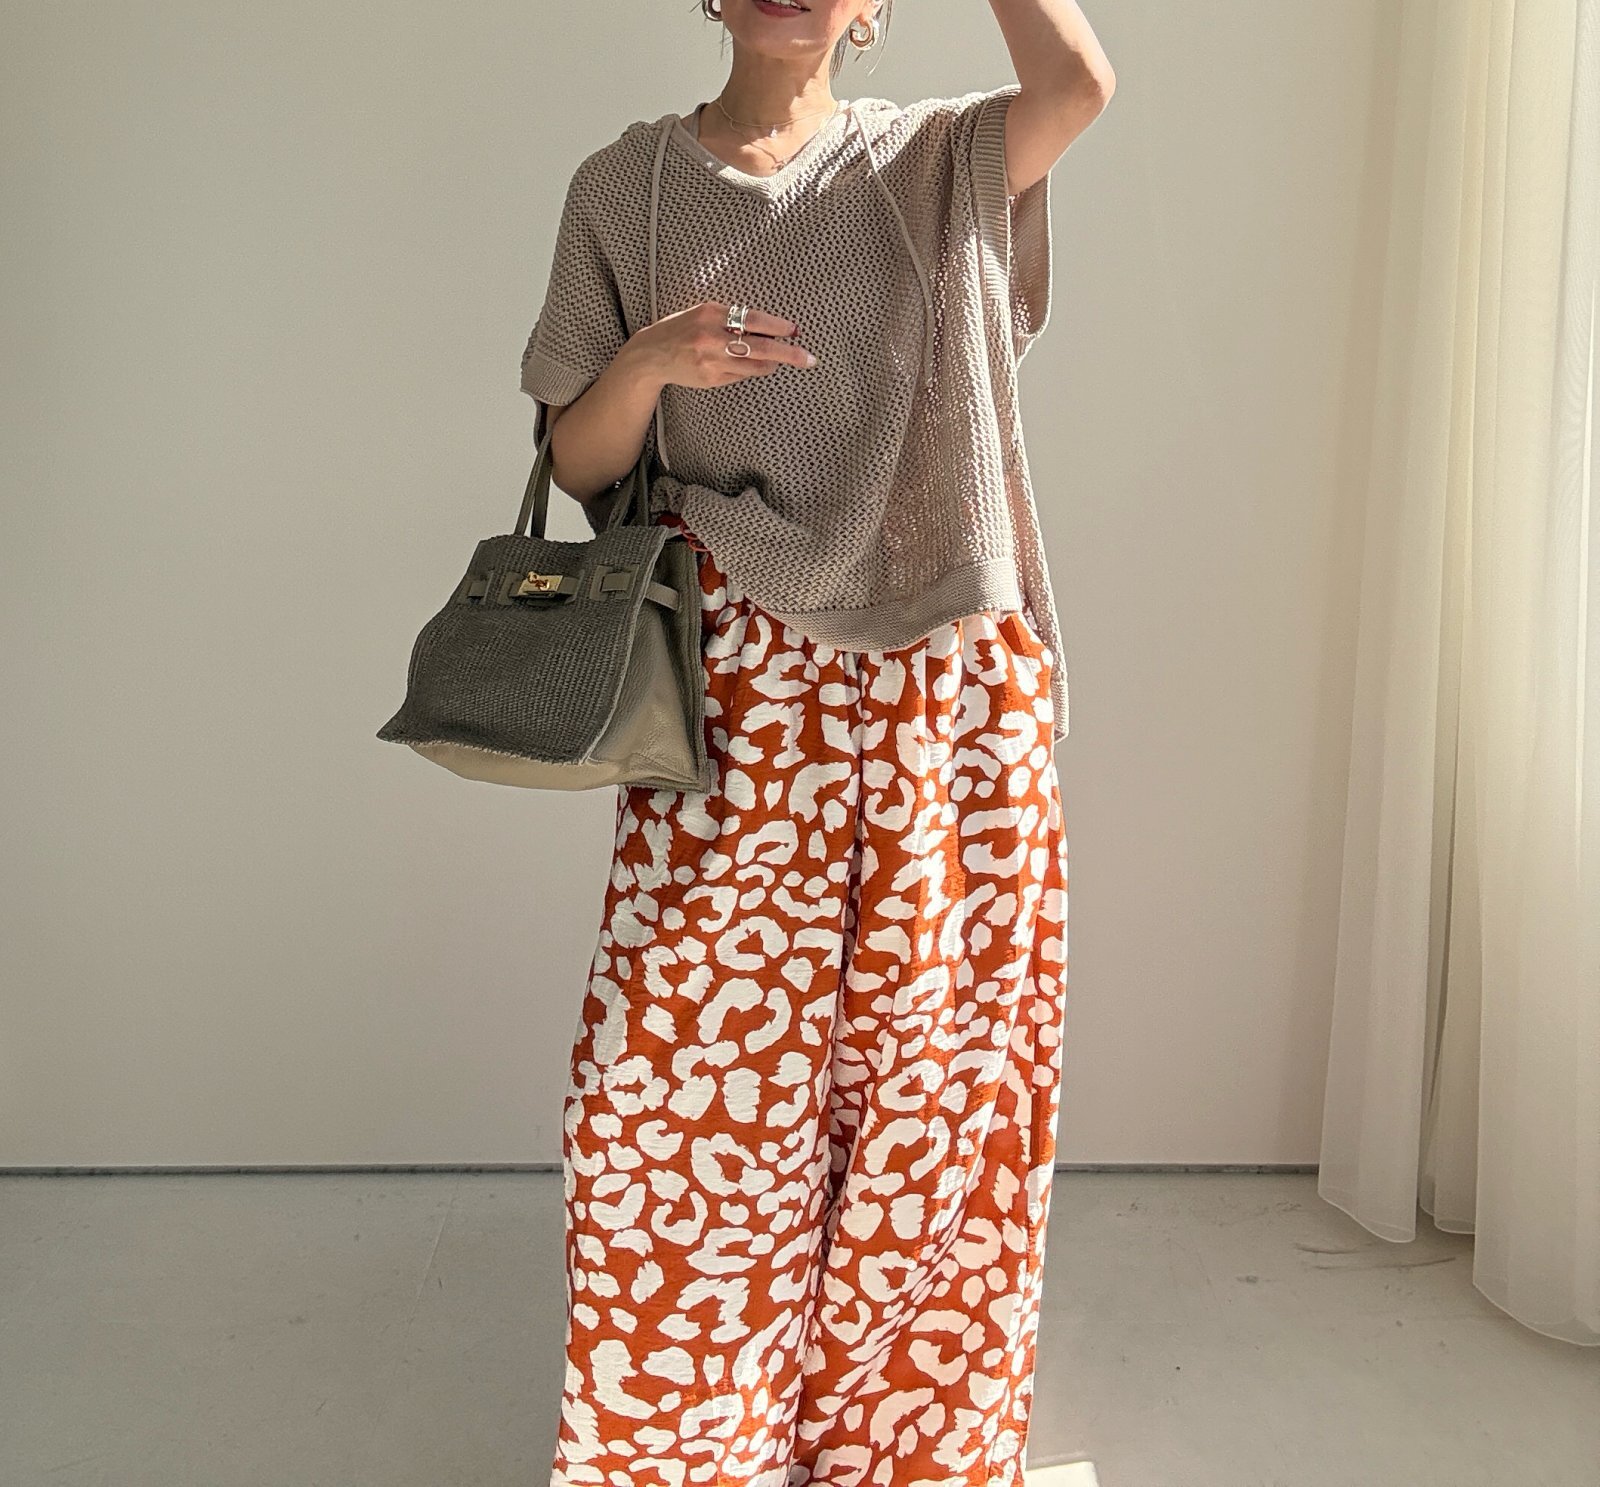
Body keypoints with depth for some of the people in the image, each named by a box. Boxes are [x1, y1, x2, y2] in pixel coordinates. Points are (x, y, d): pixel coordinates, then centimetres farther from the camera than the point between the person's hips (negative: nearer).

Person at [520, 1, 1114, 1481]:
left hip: (950, 696, 1)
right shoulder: (628, 184, 10)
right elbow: (579, 461, 9)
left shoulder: (940, 163, 10)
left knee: (931, 1091, 5)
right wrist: (646, 362, -11)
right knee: (692, 1084, -1)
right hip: (736, 691, 0)